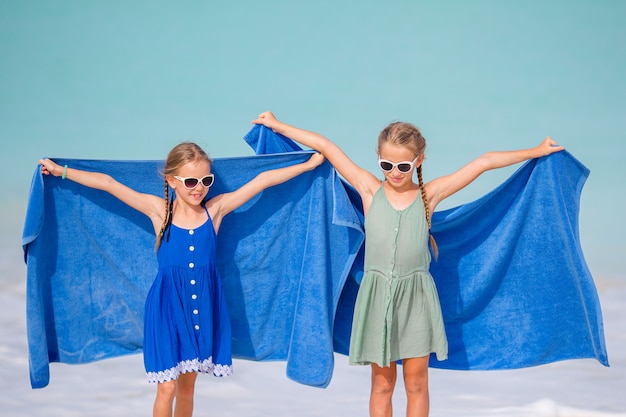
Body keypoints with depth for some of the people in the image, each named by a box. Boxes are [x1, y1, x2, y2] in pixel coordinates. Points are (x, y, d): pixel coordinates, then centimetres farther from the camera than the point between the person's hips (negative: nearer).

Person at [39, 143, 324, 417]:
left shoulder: (215, 209, -2)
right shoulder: (158, 210, -6)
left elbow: (263, 180, 0)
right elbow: (107, 183, -6)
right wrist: (61, 171, -4)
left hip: (203, 308, 2)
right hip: (168, 306, -2)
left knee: (187, 385, 14)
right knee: (167, 387, -1)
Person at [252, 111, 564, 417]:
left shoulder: (430, 194, 0)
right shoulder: (370, 189, 0)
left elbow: (483, 162, 2)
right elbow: (325, 146, 2)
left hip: (416, 299, 0)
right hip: (377, 296, 0)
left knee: (416, 383, 7)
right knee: (381, 384, 8)